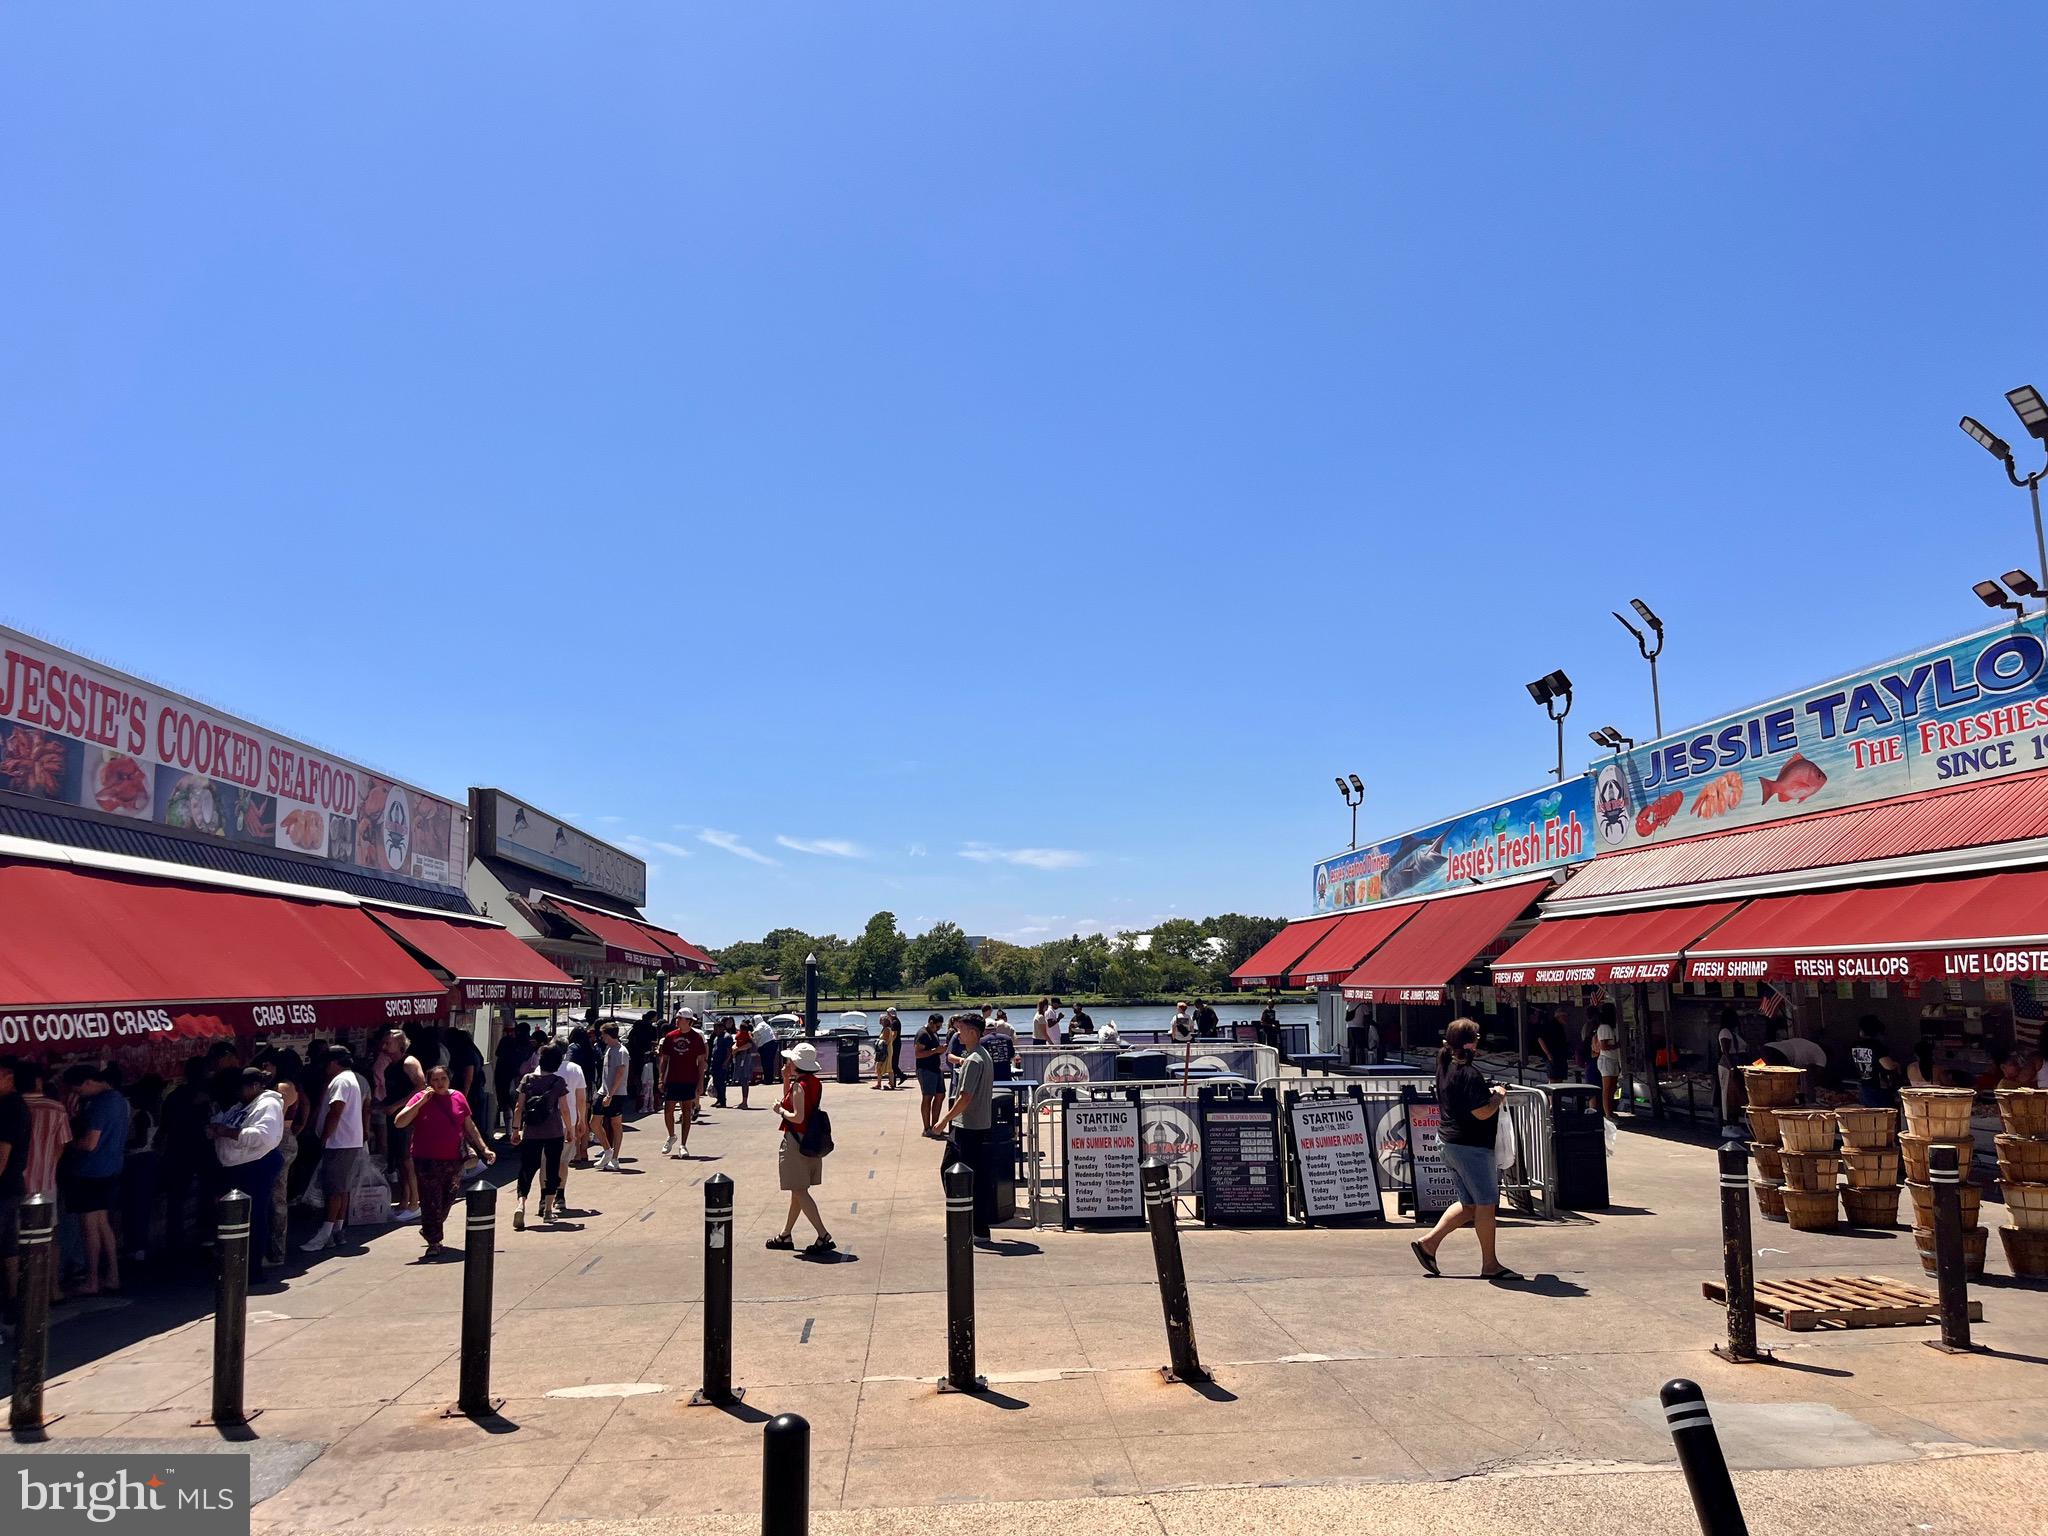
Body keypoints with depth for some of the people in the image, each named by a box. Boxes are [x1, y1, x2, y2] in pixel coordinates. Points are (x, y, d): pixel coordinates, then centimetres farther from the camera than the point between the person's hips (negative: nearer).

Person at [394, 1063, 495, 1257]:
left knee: (447, 1201, 11)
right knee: (431, 1203, -4)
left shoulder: (458, 1097, 7)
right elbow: (398, 1122, -15)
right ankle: (434, 1243, 6)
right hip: (428, 1161, -4)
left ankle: (428, 1230, 34)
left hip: (454, 1161, 4)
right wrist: (421, 1102, -21)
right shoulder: (421, 1098, -4)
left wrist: (484, 1149, 12)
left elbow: (470, 1126, 15)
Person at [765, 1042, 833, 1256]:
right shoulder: (815, 1082, 7)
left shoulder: (799, 1085, -19)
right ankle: (786, 1235, 31)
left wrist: (780, 1110, -9)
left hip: (796, 1141, -9)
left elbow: (798, 1117, -24)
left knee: (799, 1192, -5)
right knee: (798, 1190, 18)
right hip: (811, 1140, 9)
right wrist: (786, 1078, 8)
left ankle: (823, 1237, -10)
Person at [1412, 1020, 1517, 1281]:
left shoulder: (1445, 1066, 8)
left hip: (1450, 1142, 9)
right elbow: (1482, 1113, -23)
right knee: (1487, 1203, 3)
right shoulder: (1468, 1074, -21)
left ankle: (1429, 1242, 15)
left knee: (1468, 1203, 16)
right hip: (1470, 1145, -9)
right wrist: (1498, 1096, -5)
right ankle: (1490, 1264, 12)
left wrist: (1488, 1092, 15)